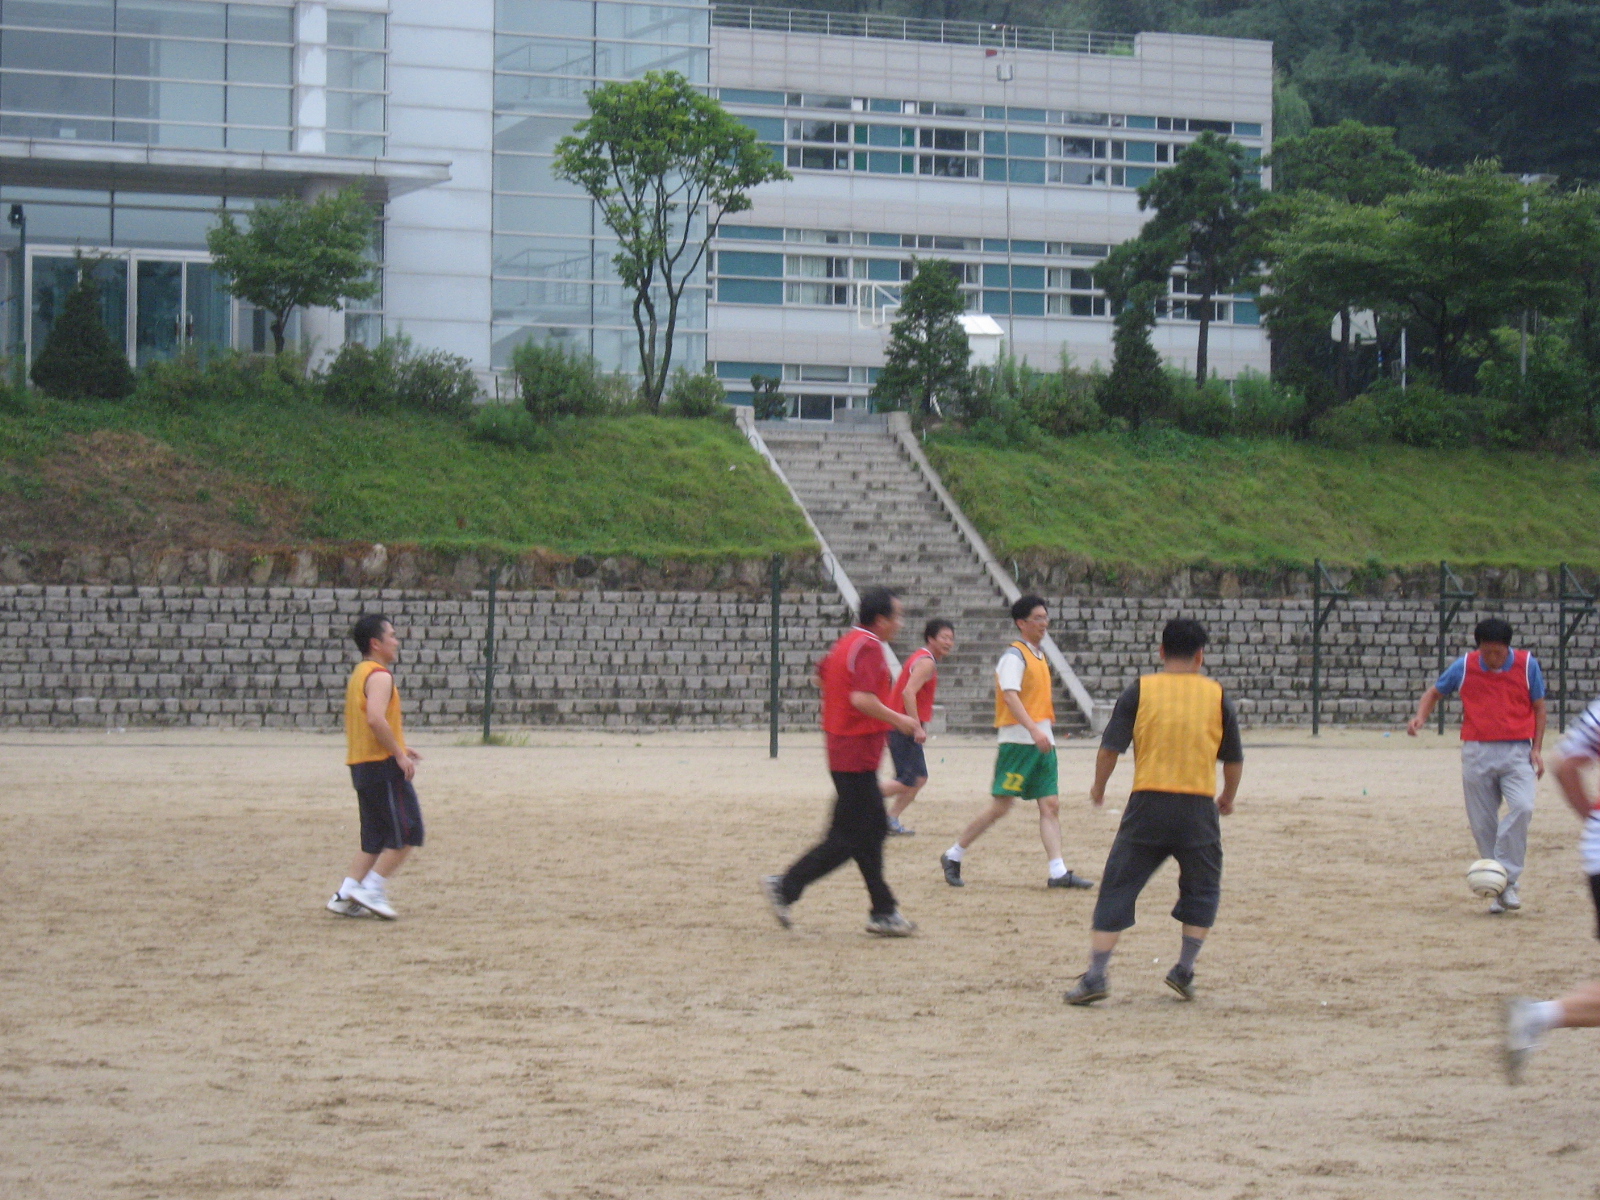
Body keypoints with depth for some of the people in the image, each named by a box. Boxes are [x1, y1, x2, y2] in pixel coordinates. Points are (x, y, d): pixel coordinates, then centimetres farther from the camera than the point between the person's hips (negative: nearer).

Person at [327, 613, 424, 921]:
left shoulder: (359, 674, 18)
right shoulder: (379, 676, -13)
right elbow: (376, 719, -27)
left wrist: (398, 748, 21)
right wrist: (399, 754, -20)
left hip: (361, 765, 10)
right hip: (383, 765, -10)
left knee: (375, 839, 13)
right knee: (407, 833, -5)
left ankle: (345, 895, 7)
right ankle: (372, 891, -7)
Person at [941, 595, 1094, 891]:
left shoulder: (1038, 656, 17)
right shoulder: (1014, 656, -10)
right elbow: (1010, 696, -23)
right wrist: (1034, 729, -33)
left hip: (1041, 741, 8)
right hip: (1018, 741, -8)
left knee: (1050, 805, 0)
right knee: (1000, 806, -6)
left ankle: (1058, 872, -4)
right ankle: (953, 856, 7)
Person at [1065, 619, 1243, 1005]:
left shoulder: (1140, 691, 2)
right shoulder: (1217, 697, 5)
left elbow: (1110, 748, -2)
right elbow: (1234, 760, 10)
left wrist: (1098, 787, 15)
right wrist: (1228, 797, 28)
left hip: (1147, 805, 0)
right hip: (1198, 807, 1)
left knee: (1118, 888, 4)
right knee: (1202, 889, 19)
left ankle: (1096, 974, -4)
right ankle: (1184, 969, 10)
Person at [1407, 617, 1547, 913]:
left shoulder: (1527, 665, 0)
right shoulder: (1465, 666, 2)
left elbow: (1539, 708, 9)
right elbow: (1435, 692, 16)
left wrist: (1537, 749, -1)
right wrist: (1420, 716, -4)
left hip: (1517, 752, -1)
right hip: (1477, 753, 1)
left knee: (1522, 807, -24)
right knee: (1482, 823, 1)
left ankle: (1506, 880, -17)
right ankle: (1498, 890, 13)